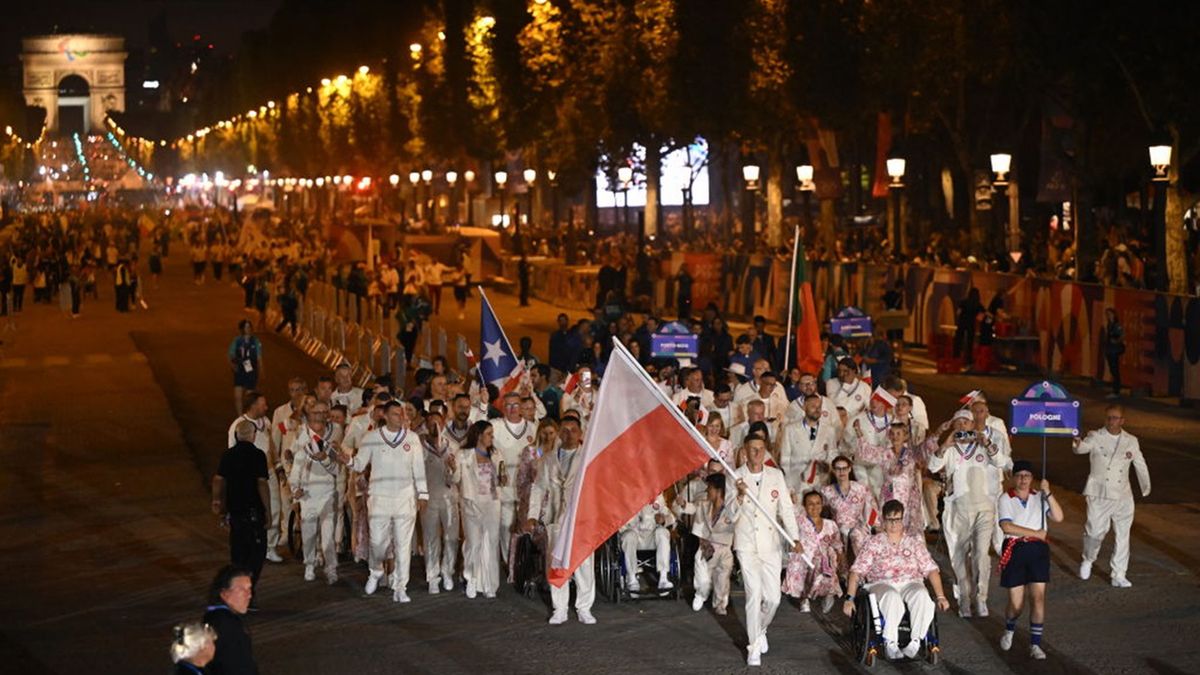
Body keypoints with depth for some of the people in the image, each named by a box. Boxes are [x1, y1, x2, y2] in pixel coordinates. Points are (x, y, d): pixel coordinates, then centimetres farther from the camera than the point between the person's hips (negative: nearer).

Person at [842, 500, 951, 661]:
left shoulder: (914, 541, 18)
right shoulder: (874, 543, 13)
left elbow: (931, 569, 11)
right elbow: (857, 571, 6)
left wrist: (940, 596, 0)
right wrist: (849, 597, -7)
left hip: (911, 583, 1)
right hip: (882, 584, -1)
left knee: (922, 597, -35)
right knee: (892, 598, -38)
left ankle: (915, 642, -32)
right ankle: (890, 643, -31)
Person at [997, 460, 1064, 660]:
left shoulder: (1039, 497, 8)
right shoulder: (1005, 499, -1)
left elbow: (1058, 517, -7)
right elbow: (1007, 526, -14)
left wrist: (1047, 493, -15)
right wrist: (1035, 533, -14)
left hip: (1038, 549, 2)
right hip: (1015, 550, -2)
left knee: (1038, 597, -8)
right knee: (1016, 603, 0)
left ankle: (1035, 644, 1)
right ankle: (1009, 630, 33)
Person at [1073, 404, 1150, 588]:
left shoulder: (1131, 441, 7)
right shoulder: (1096, 437, -3)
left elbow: (1140, 465, 18)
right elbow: (1084, 446, -24)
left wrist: (1146, 488, 25)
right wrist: (1078, 445, -47)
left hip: (1123, 496, 3)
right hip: (1099, 494, -3)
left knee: (1122, 535, 4)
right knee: (1096, 530, -10)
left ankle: (1119, 576, 14)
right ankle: (1088, 560, 20)